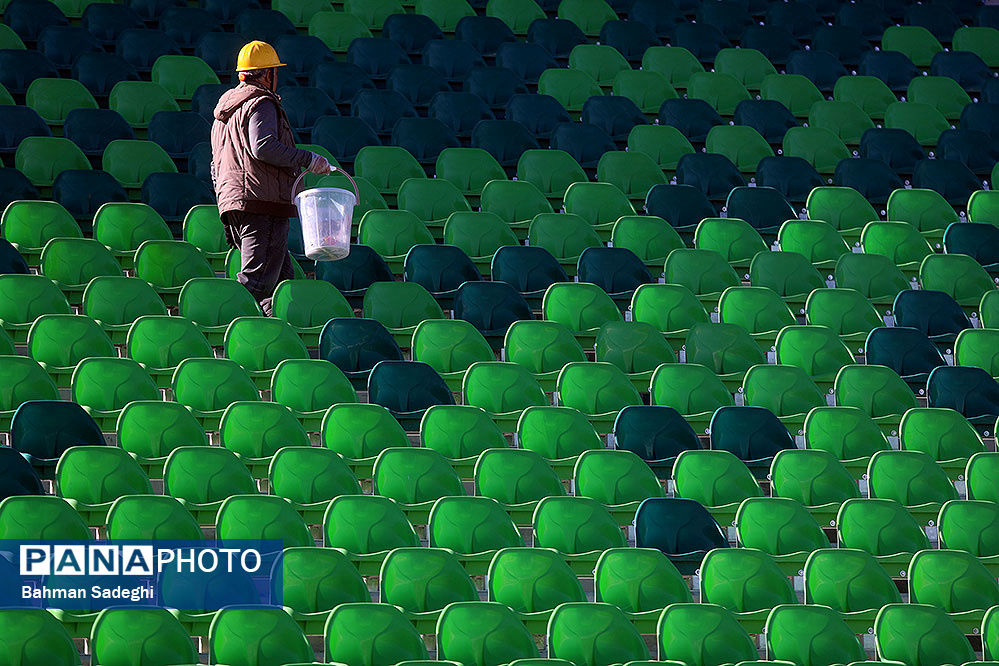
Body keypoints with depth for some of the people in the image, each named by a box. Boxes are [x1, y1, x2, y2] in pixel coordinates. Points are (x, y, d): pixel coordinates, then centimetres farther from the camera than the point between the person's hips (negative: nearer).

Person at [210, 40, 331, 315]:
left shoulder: (224, 108, 24)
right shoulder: (261, 103, -5)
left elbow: (216, 168, 26)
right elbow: (264, 146, -23)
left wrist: (228, 217, 29)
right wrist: (308, 159, -16)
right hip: (264, 203, -9)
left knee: (282, 275, 12)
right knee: (258, 279, -14)